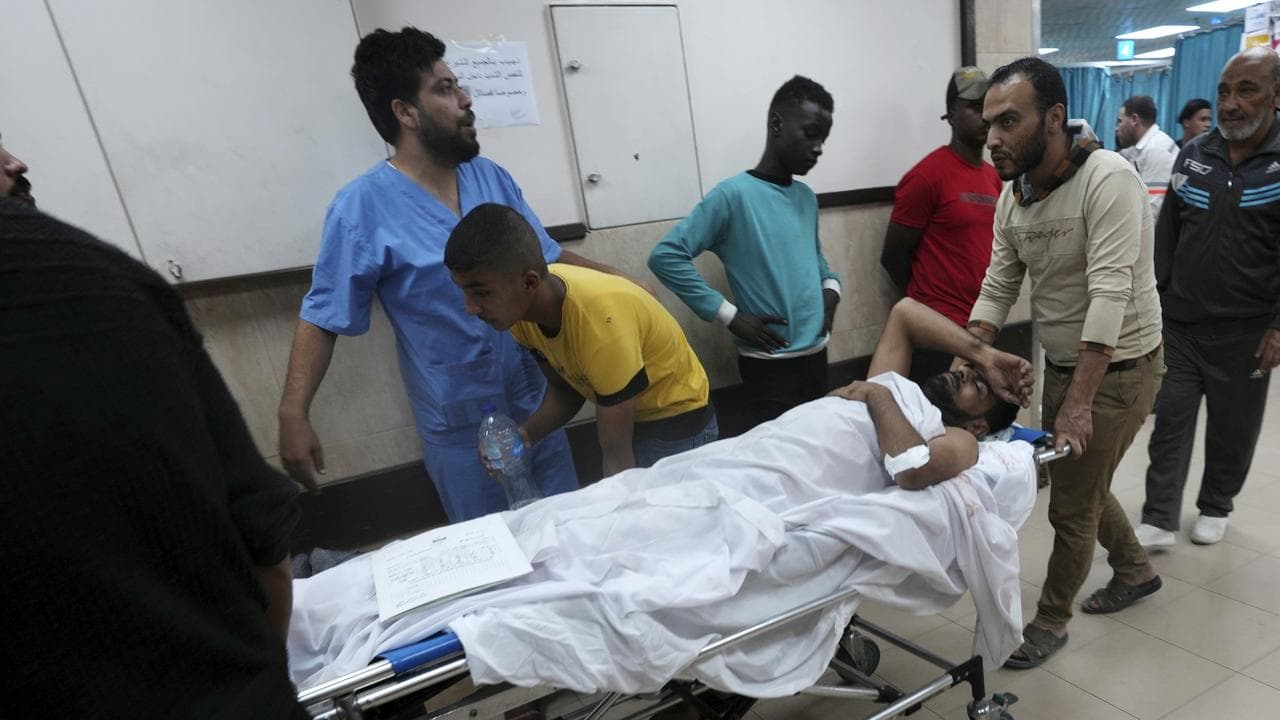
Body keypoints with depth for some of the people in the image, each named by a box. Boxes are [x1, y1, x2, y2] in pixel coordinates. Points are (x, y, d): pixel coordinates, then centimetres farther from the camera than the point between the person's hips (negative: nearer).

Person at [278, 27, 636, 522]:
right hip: (460, 424, -4)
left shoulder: (490, 176, 1)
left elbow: (548, 258, 10)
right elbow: (323, 317, -10)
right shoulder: (363, 207, -14)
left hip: (535, 400, 5)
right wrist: (293, 414, -19)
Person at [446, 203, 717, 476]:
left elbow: (617, 457, -29)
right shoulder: (521, 309, -14)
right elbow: (564, 389, -1)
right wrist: (524, 435, -17)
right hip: (624, 417, 6)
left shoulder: (601, 324, -36)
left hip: (676, 423, -6)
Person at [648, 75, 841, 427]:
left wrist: (831, 287, 4)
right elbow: (665, 256, -20)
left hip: (816, 354, 7)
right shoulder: (733, 195, -15)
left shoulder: (806, 197, 8)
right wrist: (730, 315, -19)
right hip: (769, 365, -7)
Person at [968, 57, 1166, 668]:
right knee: (1082, 482, 22)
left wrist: (1078, 402, -30)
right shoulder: (1012, 194, -2)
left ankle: (1051, 621, 25)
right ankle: (1135, 571, 49)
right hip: (1061, 364, 7)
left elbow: (1109, 295, -29)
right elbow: (997, 288, -1)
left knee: (1071, 505, 3)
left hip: (1117, 368, -7)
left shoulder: (1107, 178, -24)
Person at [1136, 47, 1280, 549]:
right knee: (1169, 423, 4)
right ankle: (1158, 520, 12)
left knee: (1233, 430, 12)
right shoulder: (1192, 155, 4)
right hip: (1178, 323, 2)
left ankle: (1216, 507, 33)